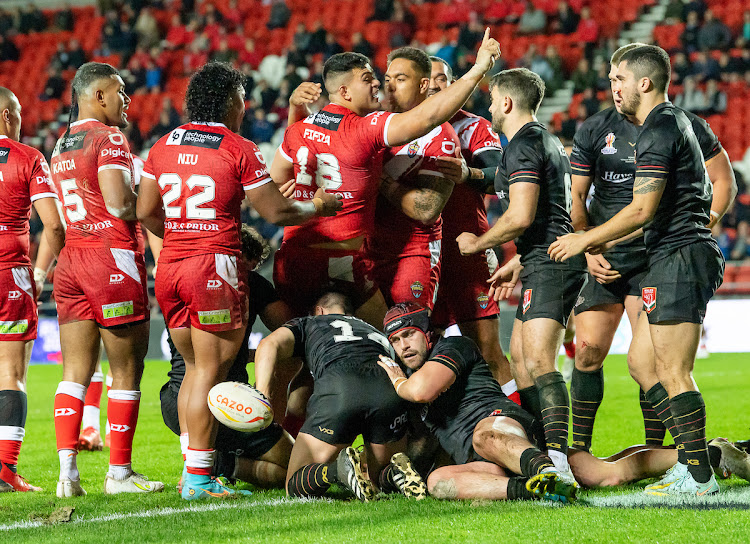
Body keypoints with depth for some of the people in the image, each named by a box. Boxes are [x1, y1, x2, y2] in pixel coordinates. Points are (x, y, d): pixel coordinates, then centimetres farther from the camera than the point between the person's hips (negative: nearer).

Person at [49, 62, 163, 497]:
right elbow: (120, 203, -20)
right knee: (127, 371, 1)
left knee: (76, 372, 6)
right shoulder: (108, 138, -9)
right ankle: (120, 472, 4)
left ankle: (68, 470, -2)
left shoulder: (62, 145, 16)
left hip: (71, 261, 7)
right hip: (112, 256, -7)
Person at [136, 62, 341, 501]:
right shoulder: (240, 150, -7)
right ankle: (199, 478, -3)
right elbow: (277, 212, -4)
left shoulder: (163, 146, 10)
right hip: (215, 266, -6)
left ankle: (193, 469, 15)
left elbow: (146, 212, 14)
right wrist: (319, 206, 13)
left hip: (170, 266, 6)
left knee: (196, 367, 16)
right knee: (211, 371, -2)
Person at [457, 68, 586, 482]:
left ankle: (558, 459, -32)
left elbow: (520, 216, -20)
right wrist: (513, 265, 31)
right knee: (519, 356, 17)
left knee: (538, 363, -20)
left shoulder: (523, 146, -11)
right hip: (547, 265, 11)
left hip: (549, 264, -11)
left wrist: (478, 243, -5)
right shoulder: (549, 143, 22)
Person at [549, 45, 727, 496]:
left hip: (679, 257, -10)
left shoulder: (659, 130, -13)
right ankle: (695, 458, 12)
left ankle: (699, 477, -7)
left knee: (674, 373, -8)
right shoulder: (679, 123, 20)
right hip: (672, 259, 10)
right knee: (646, 365, 12)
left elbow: (642, 210, -18)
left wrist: (586, 240, -9)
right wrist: (606, 245, 26)